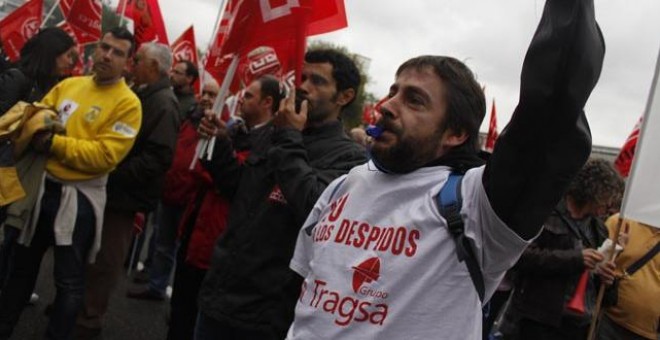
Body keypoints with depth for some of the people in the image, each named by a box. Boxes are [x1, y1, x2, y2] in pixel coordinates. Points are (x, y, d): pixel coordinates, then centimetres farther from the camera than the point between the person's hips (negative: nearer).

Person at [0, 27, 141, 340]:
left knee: (69, 281, 5)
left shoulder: (127, 103, -10)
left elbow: (105, 154, -18)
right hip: (42, 185, 6)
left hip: (79, 197, -6)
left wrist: (54, 144, -20)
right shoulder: (69, 84, 9)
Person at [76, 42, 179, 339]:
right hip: (110, 188, 9)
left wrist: (116, 175, -24)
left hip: (124, 193, -9)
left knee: (104, 261, 2)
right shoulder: (139, 94, 15)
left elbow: (159, 157, -26)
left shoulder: (163, 104, -16)